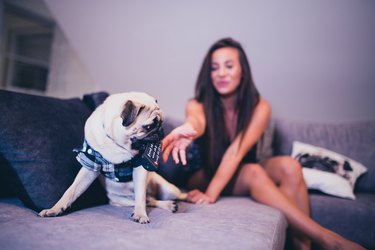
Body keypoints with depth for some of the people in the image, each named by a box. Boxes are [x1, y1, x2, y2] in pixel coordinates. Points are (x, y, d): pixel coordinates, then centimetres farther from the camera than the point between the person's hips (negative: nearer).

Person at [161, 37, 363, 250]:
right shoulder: (198, 105, -15)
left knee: (289, 166, -29)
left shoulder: (259, 107, -14)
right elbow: (197, 122, -41)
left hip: (244, 177, 2)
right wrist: (189, 129, -67)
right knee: (253, 172, -33)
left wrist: (212, 194, -38)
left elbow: (237, 151, -27)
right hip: (206, 176, -1)